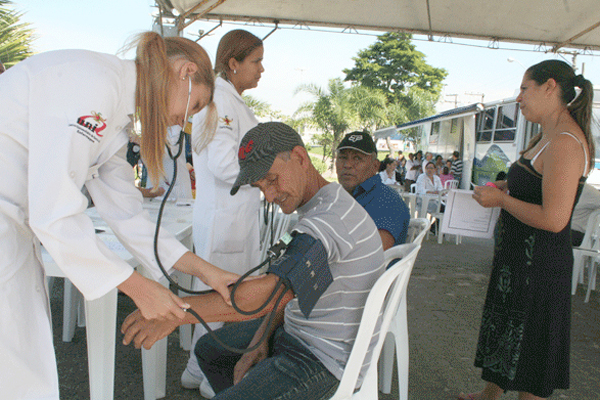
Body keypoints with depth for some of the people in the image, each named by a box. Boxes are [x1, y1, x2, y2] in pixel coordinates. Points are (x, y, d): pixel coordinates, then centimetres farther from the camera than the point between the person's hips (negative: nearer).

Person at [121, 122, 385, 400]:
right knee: (209, 350, 18)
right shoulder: (317, 209, 6)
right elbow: (291, 283, 8)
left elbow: (273, 290, -38)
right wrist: (260, 341, -2)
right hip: (296, 331, 10)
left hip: (326, 360, -10)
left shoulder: (332, 218, -29)